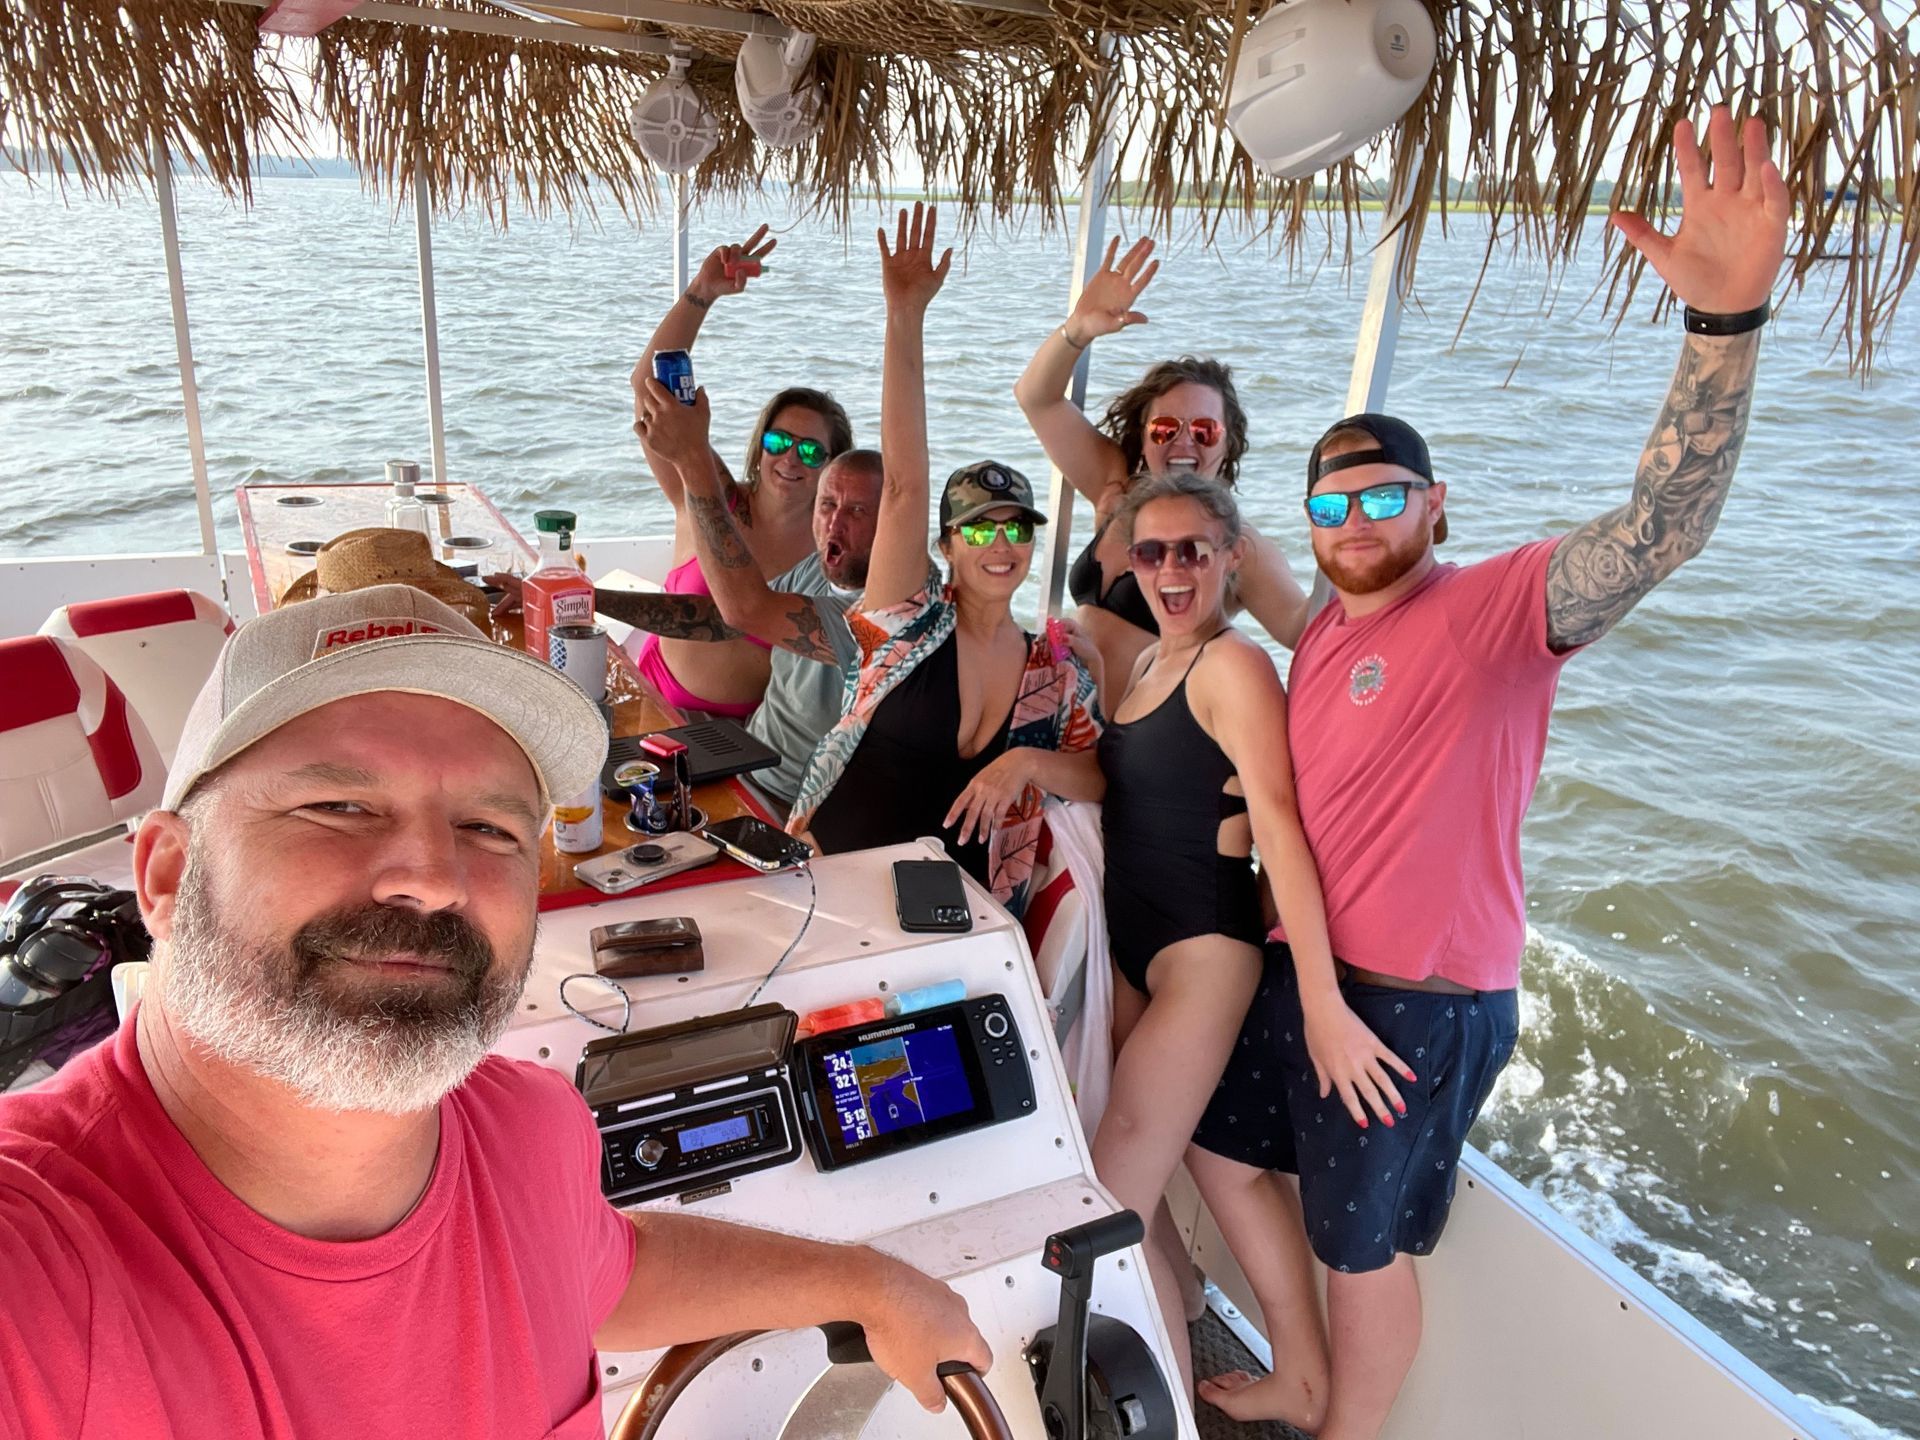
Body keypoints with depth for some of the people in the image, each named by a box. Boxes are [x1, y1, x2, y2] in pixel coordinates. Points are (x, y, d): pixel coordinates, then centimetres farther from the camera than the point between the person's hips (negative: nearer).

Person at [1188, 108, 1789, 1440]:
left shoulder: (1499, 605, -16)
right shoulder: (1320, 633, 6)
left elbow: (1663, 530, -33)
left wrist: (1727, 317, -45)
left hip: (1426, 1001, -8)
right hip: (1307, 968, 8)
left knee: (1367, 1245, 11)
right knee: (1223, 1148, 24)